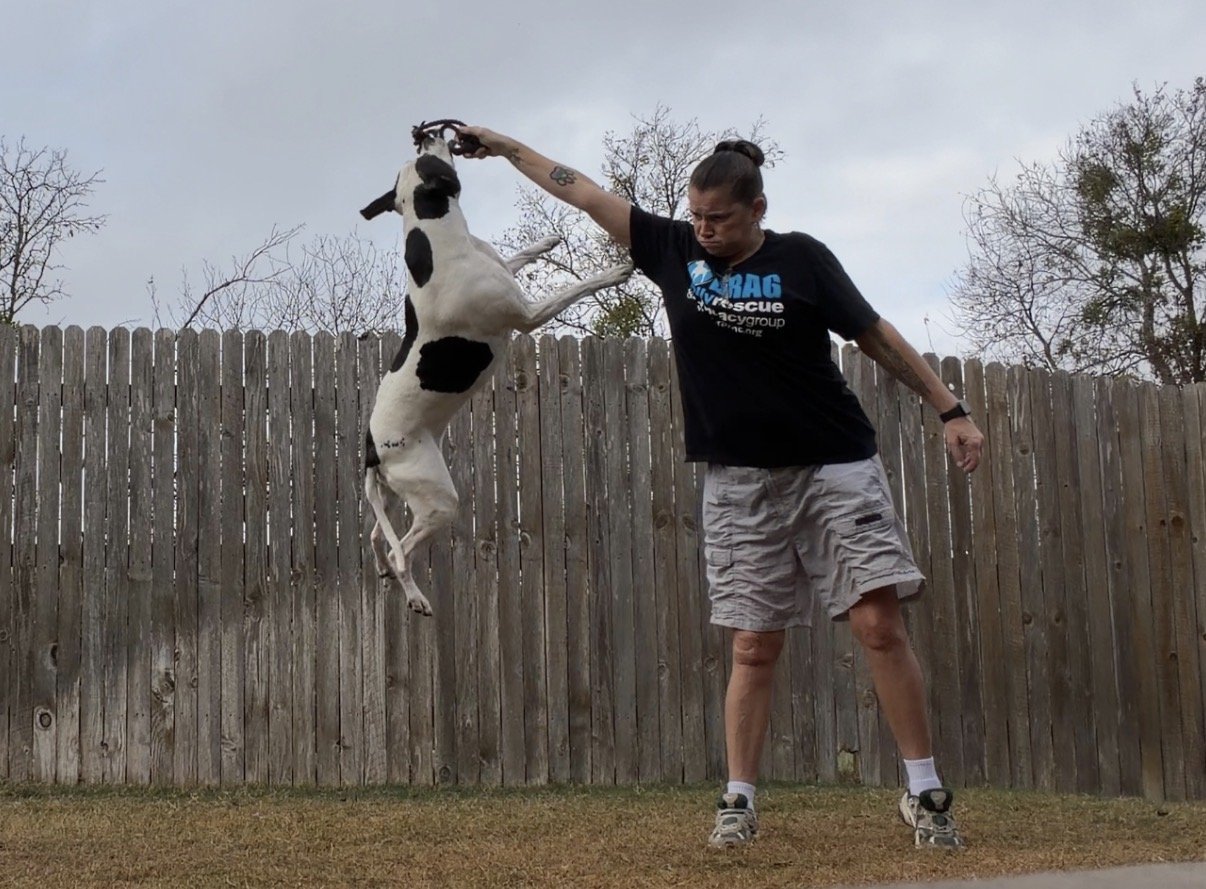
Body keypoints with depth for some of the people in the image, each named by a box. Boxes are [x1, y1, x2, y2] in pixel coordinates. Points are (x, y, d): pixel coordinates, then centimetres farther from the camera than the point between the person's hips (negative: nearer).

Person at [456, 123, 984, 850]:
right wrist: (506, 147, 13)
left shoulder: (801, 259, -3)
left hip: (834, 466, -2)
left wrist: (951, 409, -5)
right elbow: (585, 193, 8)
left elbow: (878, 335, 0)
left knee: (880, 624, -8)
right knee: (754, 647, 1)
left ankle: (927, 794, 0)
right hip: (741, 480, 2)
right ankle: (739, 801, 8)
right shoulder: (674, 249, 4)